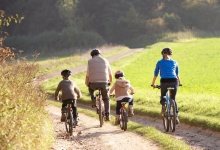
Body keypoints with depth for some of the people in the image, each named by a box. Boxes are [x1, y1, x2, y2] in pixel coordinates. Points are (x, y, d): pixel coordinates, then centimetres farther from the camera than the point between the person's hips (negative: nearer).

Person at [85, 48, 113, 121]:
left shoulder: (90, 61, 7)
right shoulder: (105, 61, 12)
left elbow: (87, 75, 6)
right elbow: (110, 74, 18)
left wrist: (86, 83, 23)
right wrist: (110, 81, 37)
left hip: (94, 83, -1)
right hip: (104, 83, 1)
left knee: (91, 88, 37)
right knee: (106, 99, 21)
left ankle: (94, 101, 17)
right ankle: (107, 115, 8)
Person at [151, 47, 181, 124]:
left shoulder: (159, 62, 13)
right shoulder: (174, 62, 17)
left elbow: (156, 74, 18)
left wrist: (153, 84, 29)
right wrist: (179, 82, 42)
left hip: (164, 82, -1)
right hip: (174, 81, 1)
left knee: (163, 96, 23)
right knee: (173, 99, 17)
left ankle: (163, 104, -10)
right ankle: (176, 116, 5)